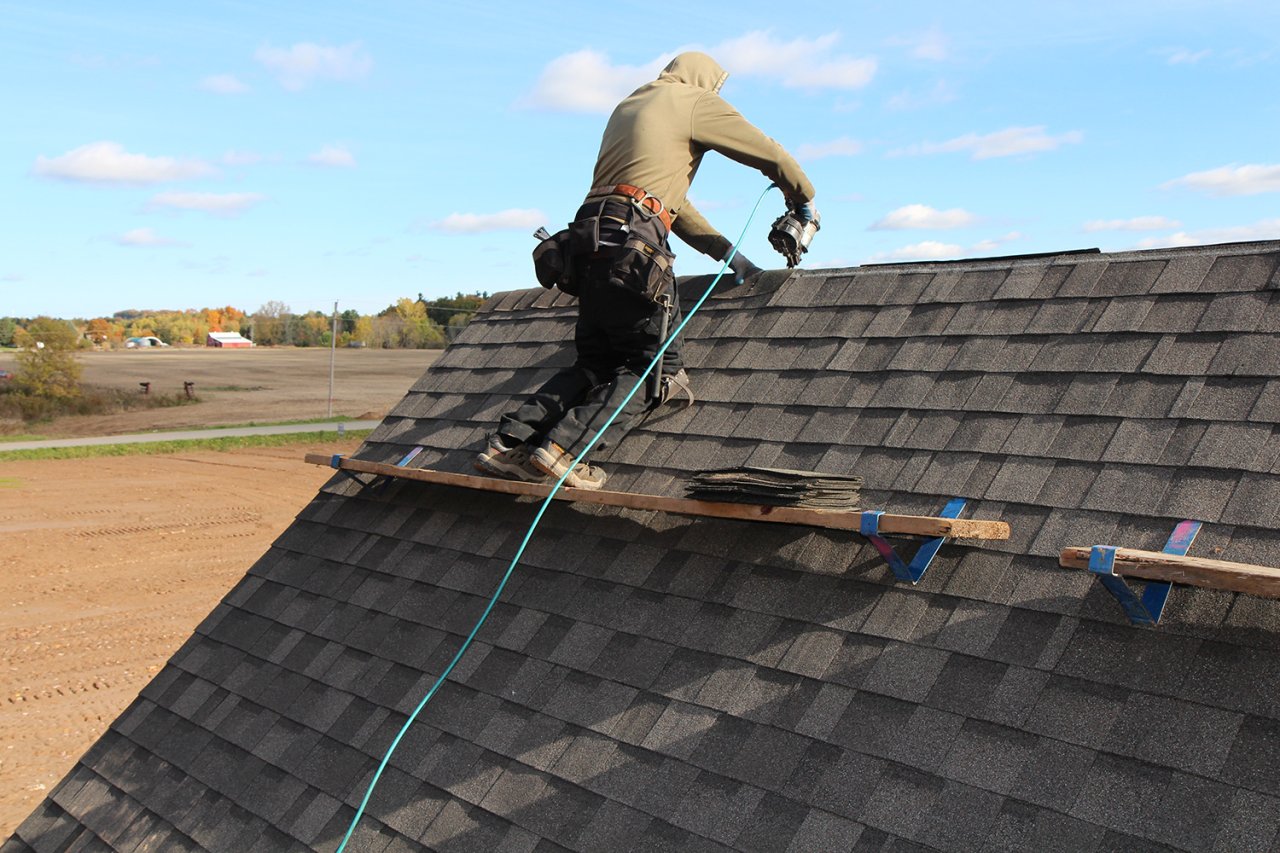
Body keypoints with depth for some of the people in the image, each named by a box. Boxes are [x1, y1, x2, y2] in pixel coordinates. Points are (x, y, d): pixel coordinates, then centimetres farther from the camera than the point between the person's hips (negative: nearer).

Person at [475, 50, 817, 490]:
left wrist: (726, 252, 31)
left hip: (588, 239, 8)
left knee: (596, 363, 15)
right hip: (632, 243, -8)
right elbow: (771, 156, 10)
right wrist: (804, 201, 30)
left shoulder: (628, 106, 32)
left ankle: (509, 443, 2)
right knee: (657, 366, -1)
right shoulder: (696, 100, 9)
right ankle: (563, 446, -16)